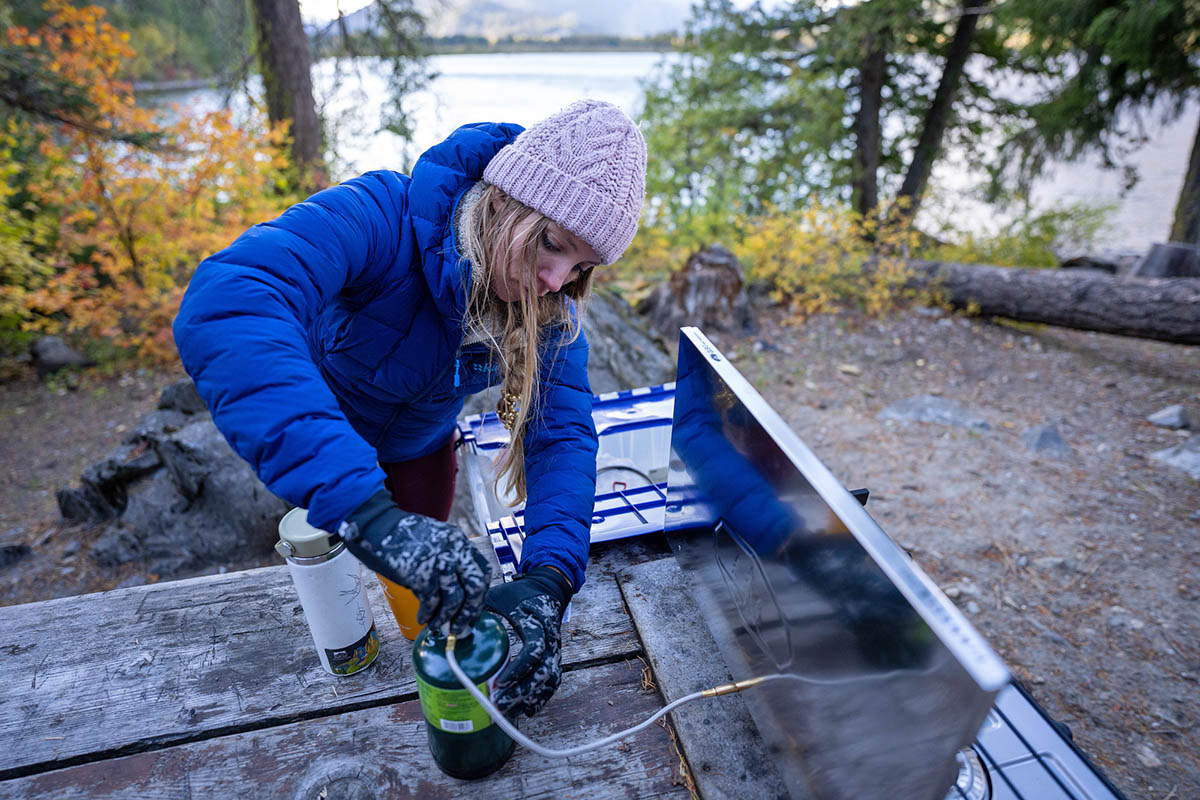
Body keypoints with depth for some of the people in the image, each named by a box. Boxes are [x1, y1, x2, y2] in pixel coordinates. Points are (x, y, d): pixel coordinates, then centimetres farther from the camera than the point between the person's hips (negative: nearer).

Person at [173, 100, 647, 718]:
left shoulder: (551, 307, -25)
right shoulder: (383, 217, -42)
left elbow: (563, 430, -31)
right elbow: (223, 305, -58)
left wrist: (549, 579, -48)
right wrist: (364, 509, -68)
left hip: (422, 447, 4)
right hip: (316, 431, -3)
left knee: (421, 577, 20)